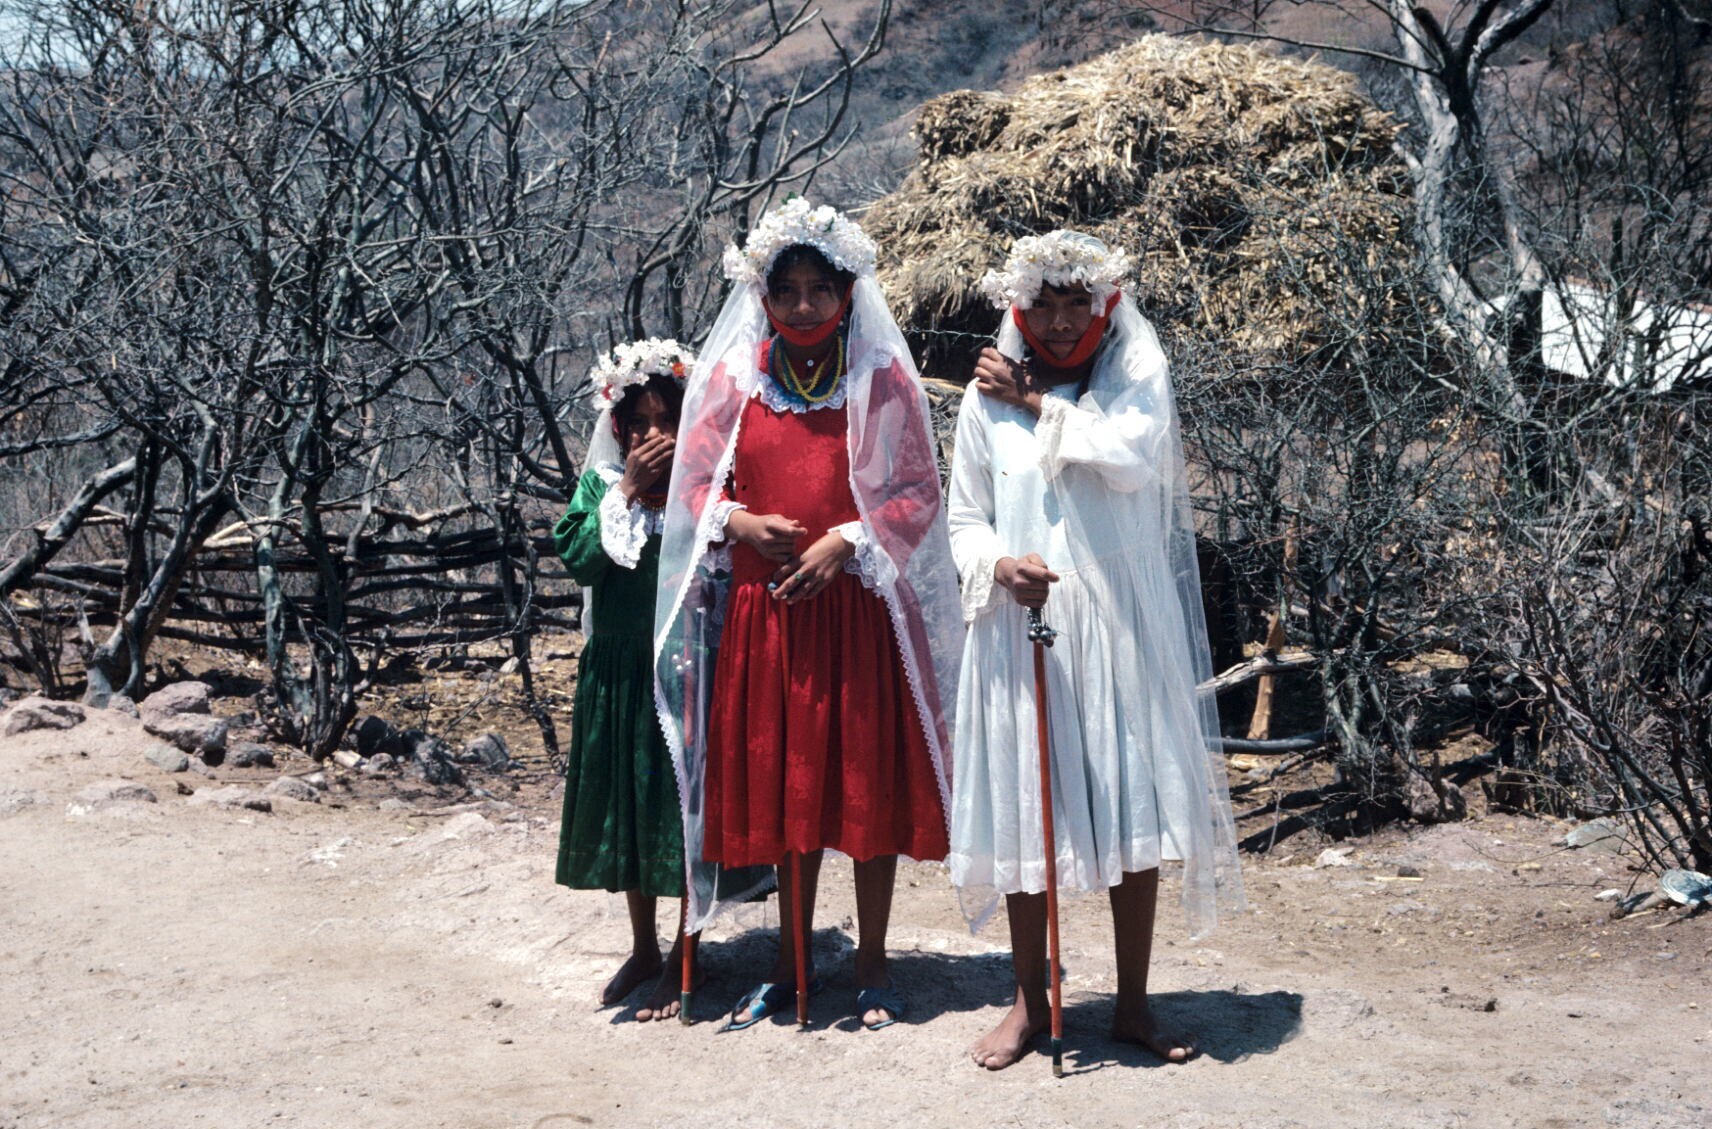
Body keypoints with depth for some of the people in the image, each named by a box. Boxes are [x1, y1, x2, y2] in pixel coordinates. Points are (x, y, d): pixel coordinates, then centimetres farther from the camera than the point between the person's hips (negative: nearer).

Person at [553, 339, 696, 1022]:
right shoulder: (601, 483, 2)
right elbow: (579, 558, -13)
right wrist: (628, 492, -15)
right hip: (619, 669, 3)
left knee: (685, 812, 3)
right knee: (625, 809, 14)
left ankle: (682, 959, 19)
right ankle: (643, 949, 32)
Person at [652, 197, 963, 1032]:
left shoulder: (882, 378, -1)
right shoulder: (732, 378, 5)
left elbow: (918, 492, -1)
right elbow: (697, 483, 10)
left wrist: (846, 542, -15)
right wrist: (739, 522, -10)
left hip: (859, 607, -2)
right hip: (764, 607, 2)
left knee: (867, 781, 2)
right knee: (777, 783, 9)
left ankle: (872, 966, 16)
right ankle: (792, 960, 24)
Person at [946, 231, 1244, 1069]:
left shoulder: (1137, 375, 4)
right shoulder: (988, 393, 6)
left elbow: (1135, 459, -16)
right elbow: (965, 517, 7)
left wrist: (1036, 405, -8)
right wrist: (997, 565, -14)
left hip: (1121, 624, 0)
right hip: (1022, 626, 1)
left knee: (1135, 806, 1)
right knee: (1026, 806, 4)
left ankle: (1132, 1002, 14)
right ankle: (1029, 1001, 18)